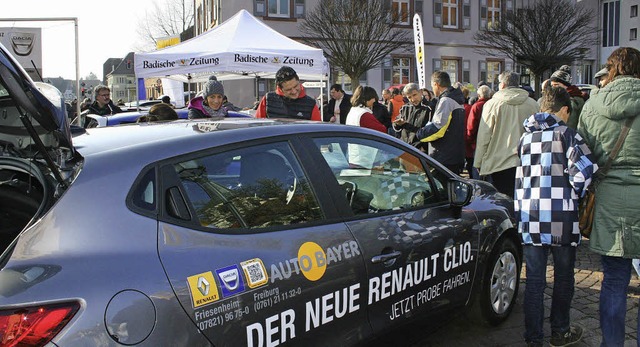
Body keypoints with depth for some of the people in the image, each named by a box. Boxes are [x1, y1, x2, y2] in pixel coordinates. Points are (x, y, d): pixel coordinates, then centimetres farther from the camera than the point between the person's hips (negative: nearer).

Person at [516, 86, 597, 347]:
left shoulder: (526, 137, 11)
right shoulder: (565, 133, -5)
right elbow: (585, 168, -16)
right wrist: (576, 194, 0)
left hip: (530, 217, 4)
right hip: (561, 218, -4)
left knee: (534, 279, 9)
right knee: (563, 277, 14)